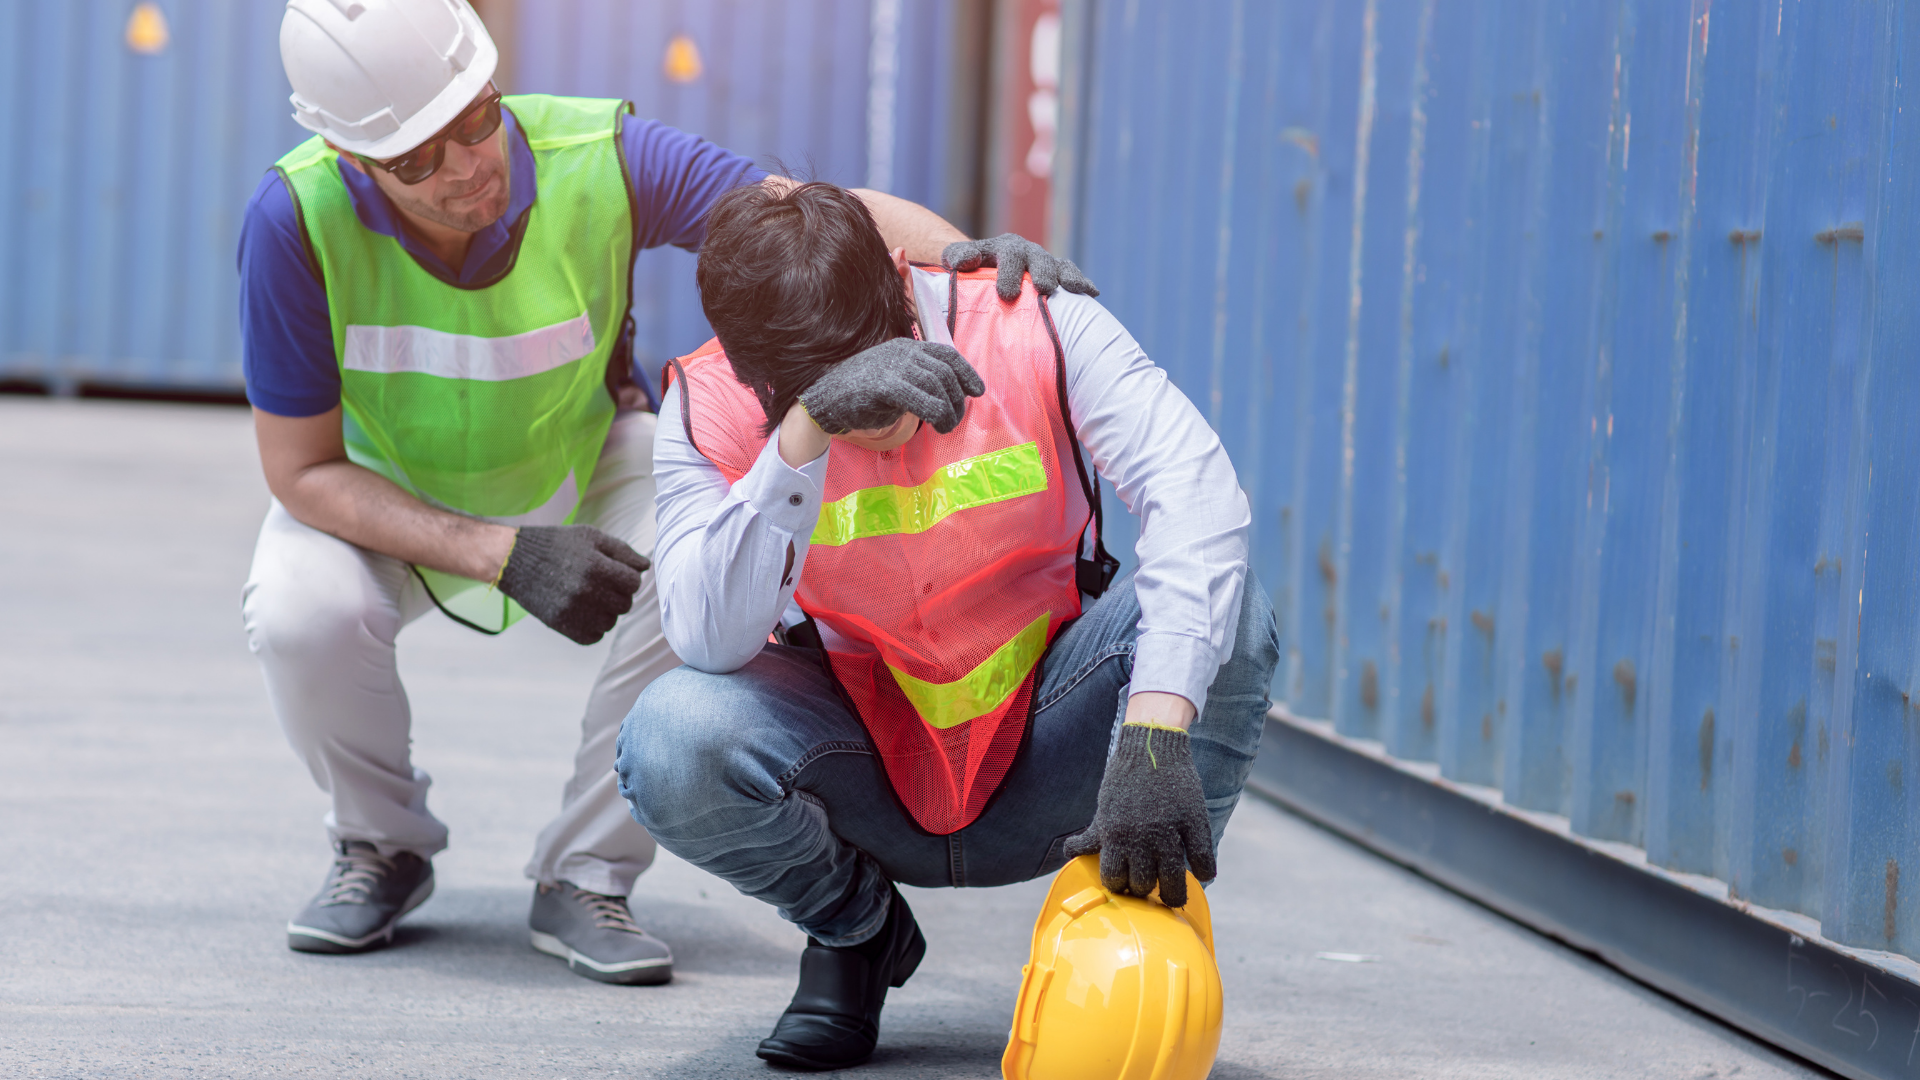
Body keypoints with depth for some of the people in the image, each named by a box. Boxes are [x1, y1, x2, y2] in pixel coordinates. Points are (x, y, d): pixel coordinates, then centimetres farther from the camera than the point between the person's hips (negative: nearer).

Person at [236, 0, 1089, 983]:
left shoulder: (598, 160, -30)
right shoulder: (296, 219, -32)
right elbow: (302, 471, -24)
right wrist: (502, 555, -34)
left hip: (584, 463, 1)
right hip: (384, 494, 0)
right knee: (300, 610, -31)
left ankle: (586, 878, -8)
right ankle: (381, 846, 3)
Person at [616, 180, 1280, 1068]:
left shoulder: (1033, 324, -17)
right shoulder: (711, 407, -15)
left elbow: (1196, 493, -31)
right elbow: (709, 639, -29)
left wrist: (1153, 735, -45)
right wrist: (805, 434, -43)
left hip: (1041, 780, 0)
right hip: (871, 787, 1)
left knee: (1222, 607, -28)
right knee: (671, 743, -29)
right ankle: (857, 928, 4)